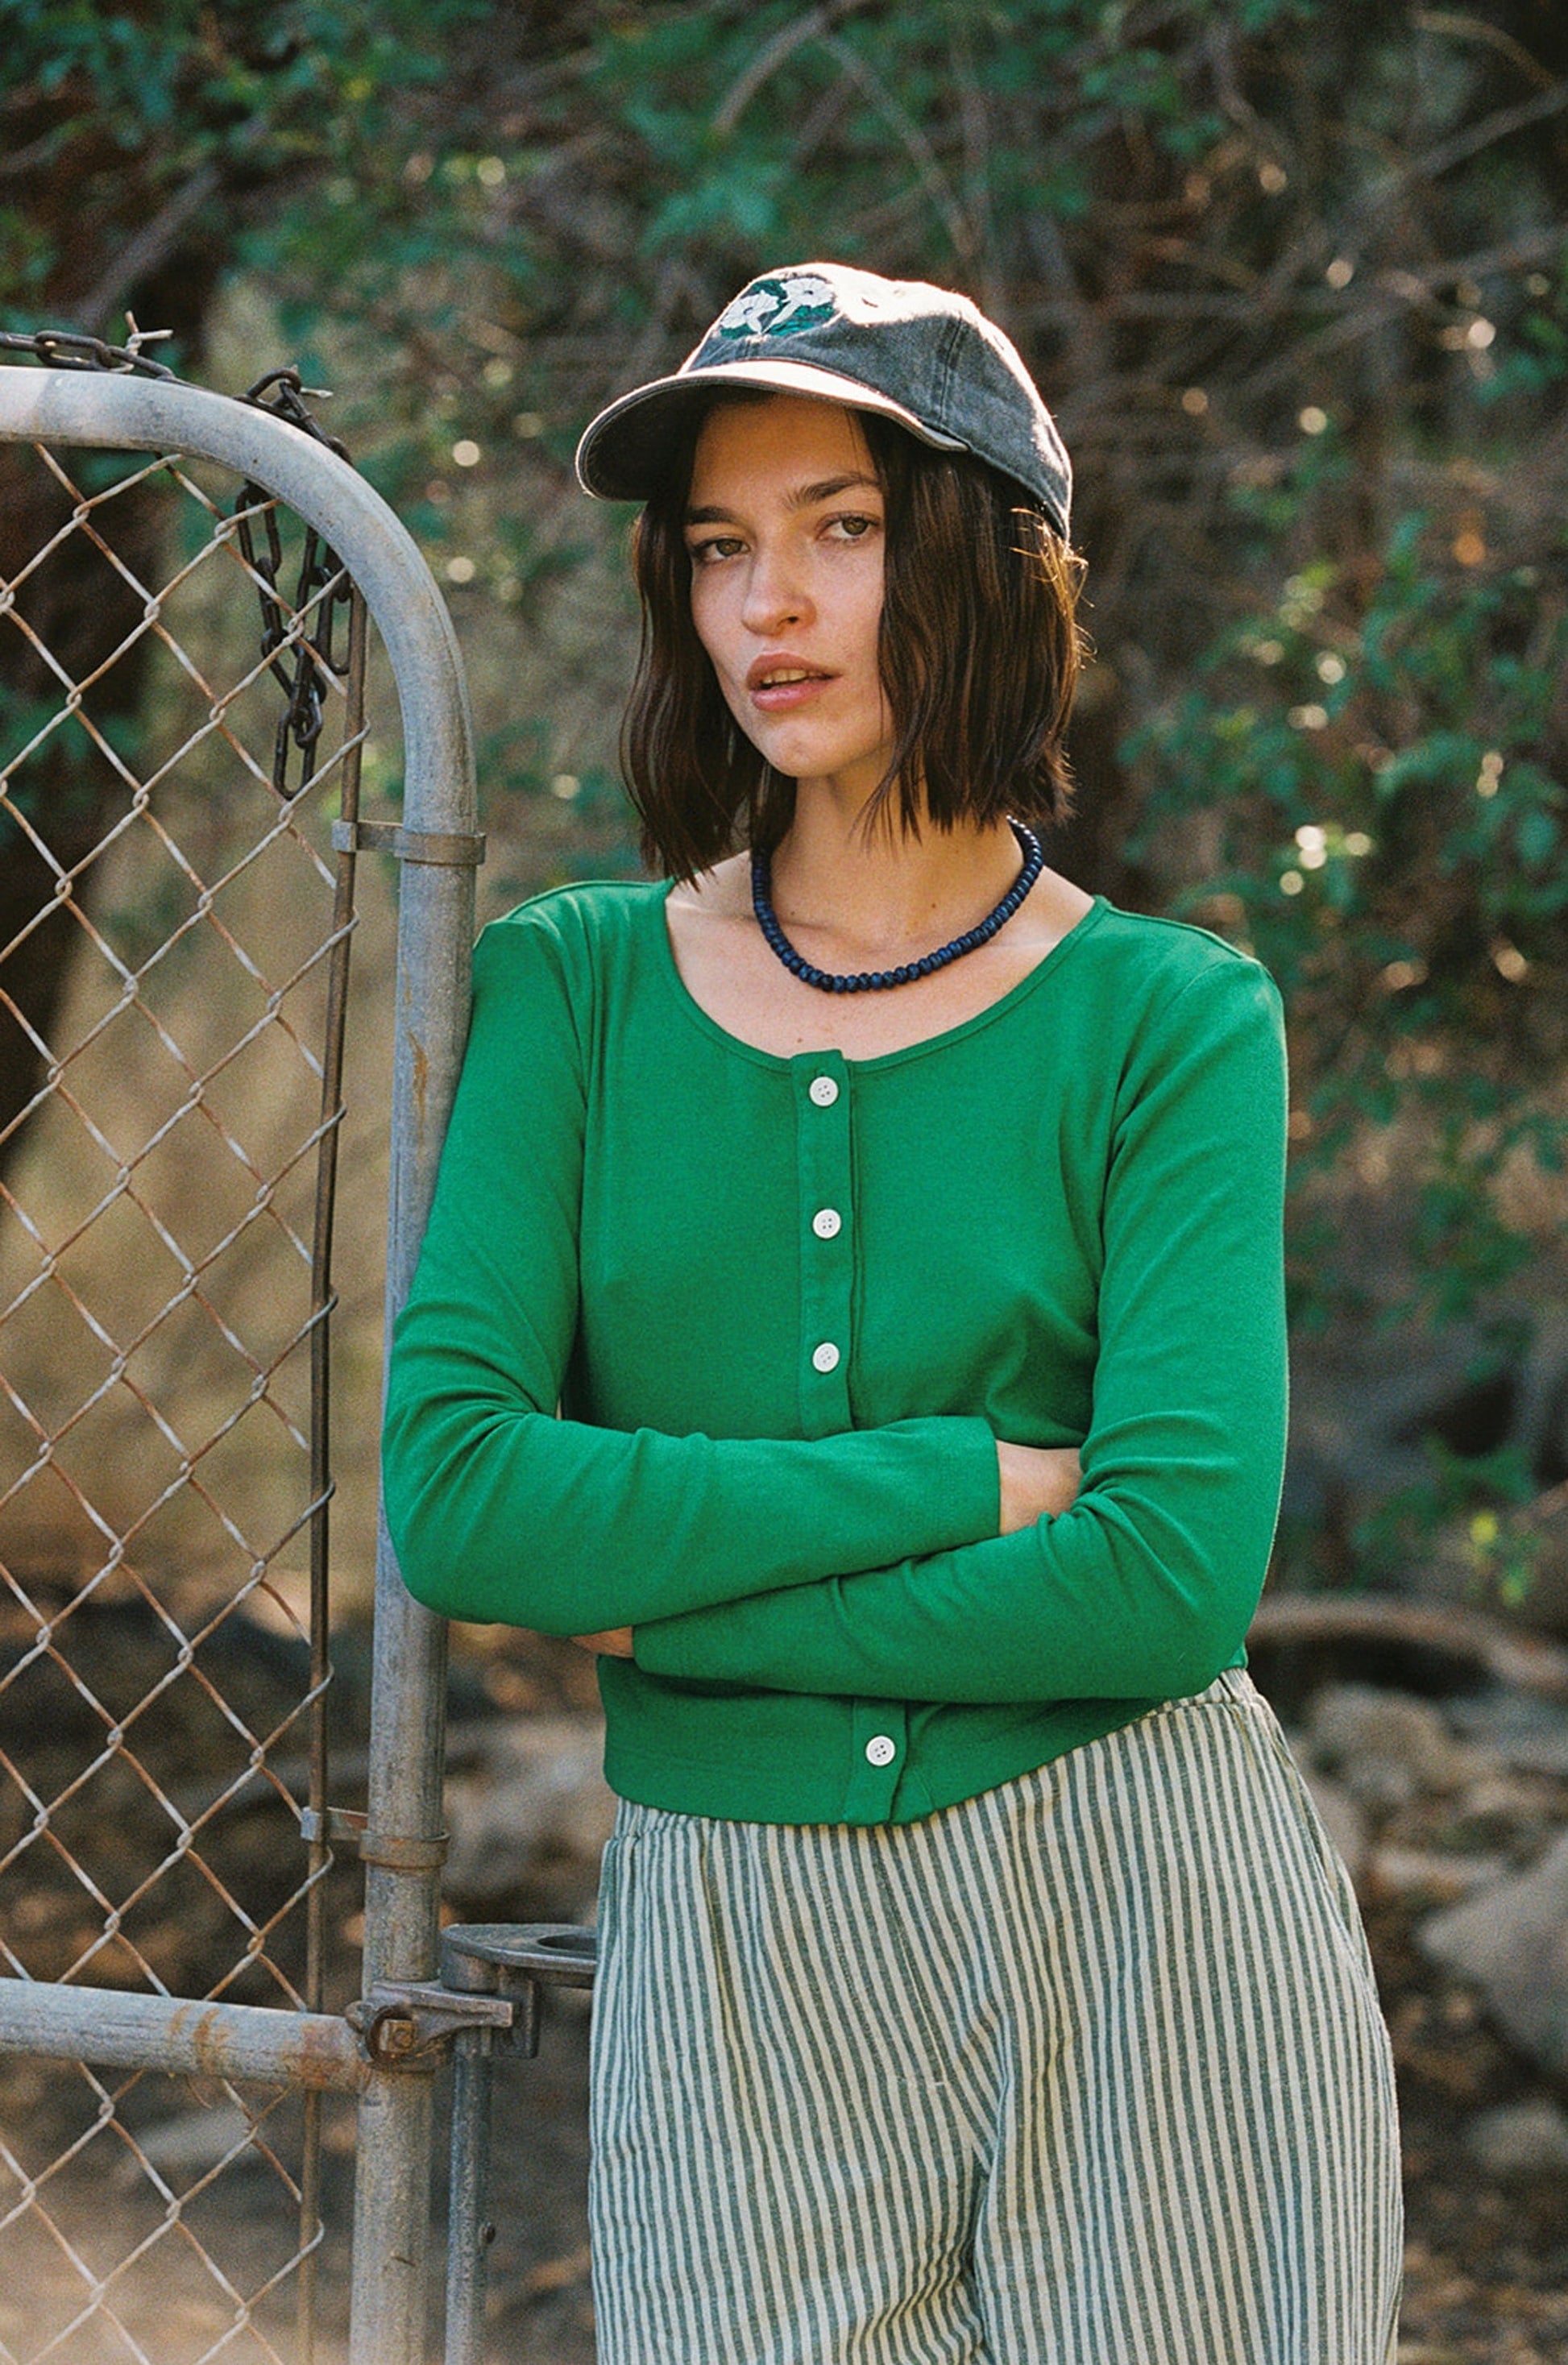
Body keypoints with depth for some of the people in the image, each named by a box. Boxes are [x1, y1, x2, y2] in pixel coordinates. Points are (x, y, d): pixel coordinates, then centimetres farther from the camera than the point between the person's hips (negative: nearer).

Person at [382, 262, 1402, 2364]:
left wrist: (667, 1602, -10)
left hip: (1150, 1928, -1)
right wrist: (965, 1478, -12)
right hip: (739, 1957, 1)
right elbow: (452, 1499, -9)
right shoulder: (576, 989, 4)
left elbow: (1176, 1573, -13)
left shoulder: (1168, 1021, -1)